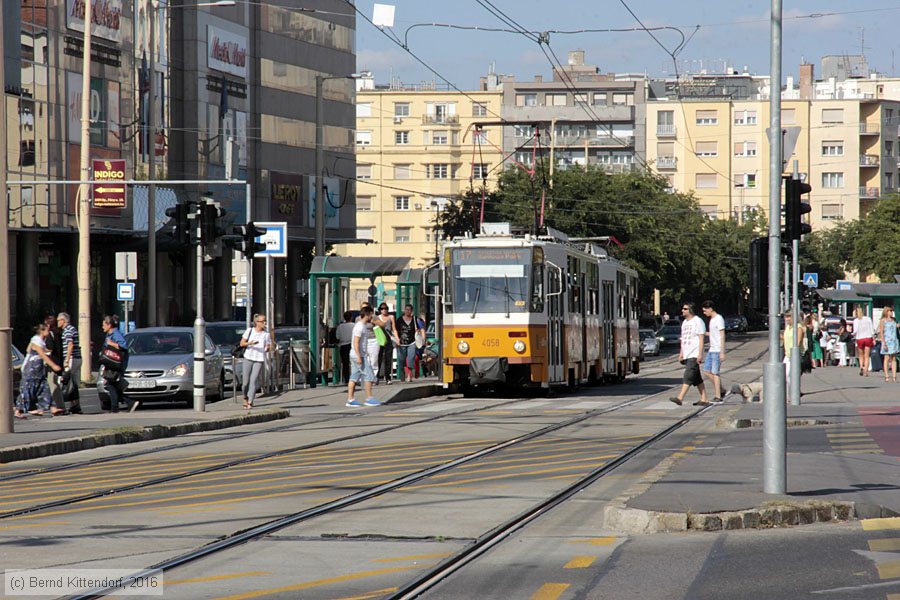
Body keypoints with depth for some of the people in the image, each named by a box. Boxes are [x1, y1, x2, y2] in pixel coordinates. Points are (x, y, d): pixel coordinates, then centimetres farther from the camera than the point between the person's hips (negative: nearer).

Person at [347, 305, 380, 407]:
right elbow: (356, 342, -21)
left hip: (355, 356, 10)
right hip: (359, 355, -10)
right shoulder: (360, 327, -15)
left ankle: (350, 399, 5)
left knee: (354, 378, 7)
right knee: (369, 376, -6)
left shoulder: (363, 326, 17)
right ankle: (369, 398, -3)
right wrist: (359, 356, -24)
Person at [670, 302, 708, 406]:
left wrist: (700, 354, -18)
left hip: (694, 355, -9)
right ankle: (704, 399, 13)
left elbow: (701, 339, -12)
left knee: (688, 376, -16)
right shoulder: (684, 322, 18)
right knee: (697, 379, 10)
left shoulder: (697, 321, -8)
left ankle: (680, 398, -25)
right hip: (686, 355, 9)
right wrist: (681, 352, 15)